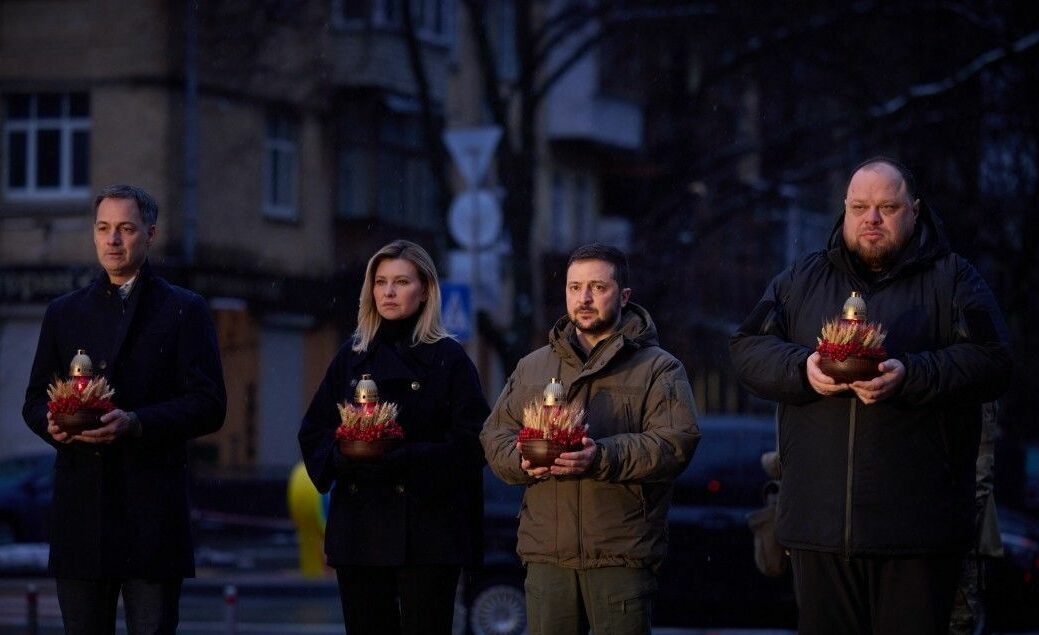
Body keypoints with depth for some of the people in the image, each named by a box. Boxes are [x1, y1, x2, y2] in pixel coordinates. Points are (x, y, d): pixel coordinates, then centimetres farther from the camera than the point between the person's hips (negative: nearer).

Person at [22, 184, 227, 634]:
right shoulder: (64, 313, 17)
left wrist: (135, 423, -18)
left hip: (152, 508, -3)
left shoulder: (185, 311, 5)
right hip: (80, 507, 3)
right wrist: (52, 423, -6)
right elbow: (34, 400, 18)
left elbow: (210, 406, -3)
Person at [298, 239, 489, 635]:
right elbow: (314, 432, 11)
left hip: (426, 525, -4)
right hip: (359, 525, 4)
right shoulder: (352, 357, 14)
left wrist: (406, 460, -20)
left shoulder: (448, 359, 2)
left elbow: (469, 442, -7)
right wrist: (343, 457, -11)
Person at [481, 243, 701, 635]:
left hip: (621, 556, -3)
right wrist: (522, 461, -8)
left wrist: (602, 458, -22)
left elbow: (676, 441, -8)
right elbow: (495, 435, 16)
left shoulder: (658, 368, 5)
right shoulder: (532, 367, 19)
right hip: (546, 552, 4)